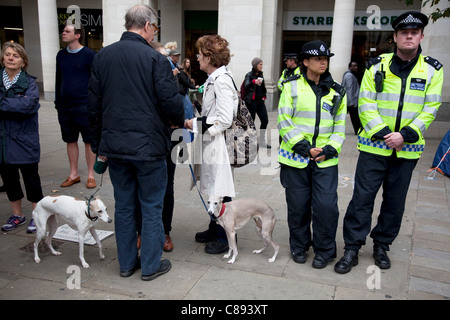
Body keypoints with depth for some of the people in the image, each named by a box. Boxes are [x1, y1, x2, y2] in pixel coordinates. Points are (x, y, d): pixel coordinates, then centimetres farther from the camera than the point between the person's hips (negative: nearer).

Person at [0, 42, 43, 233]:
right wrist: (17, 103, -21)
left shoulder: (29, 83, -4)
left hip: (24, 140, -4)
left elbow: (29, 104, -22)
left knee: (31, 178, 6)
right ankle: (17, 215, 32)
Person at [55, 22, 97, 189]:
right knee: (70, 141, 12)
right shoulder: (61, 55, 10)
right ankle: (73, 174, 23)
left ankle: (90, 175, 14)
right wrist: (57, 102, 14)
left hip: (84, 106, -6)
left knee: (89, 141, 4)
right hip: (65, 106, 6)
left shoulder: (89, 55, -7)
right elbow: (58, 80, 17)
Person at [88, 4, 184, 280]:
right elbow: (171, 102, -14)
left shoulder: (102, 57, 6)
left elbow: (93, 105, 8)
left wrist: (98, 144, 16)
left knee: (124, 206, 16)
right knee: (152, 208, 8)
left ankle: (127, 263, 28)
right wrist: (178, 121, 8)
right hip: (149, 146, -5)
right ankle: (151, 266, 19)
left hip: (114, 146, 5)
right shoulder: (155, 58, -12)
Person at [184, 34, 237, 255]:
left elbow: (224, 120, -22)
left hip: (219, 145, -10)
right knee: (213, 190, 18)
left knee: (221, 192, 1)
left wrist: (196, 125, -16)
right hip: (210, 143, 10)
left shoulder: (222, 81, -18)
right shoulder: (214, 79, 13)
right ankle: (215, 229, 33)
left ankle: (226, 238, 14)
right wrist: (196, 122, 10)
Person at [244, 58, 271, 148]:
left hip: (260, 101, 7)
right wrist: (253, 82, -46)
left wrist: (264, 96, 17)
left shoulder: (260, 74, 13)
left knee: (265, 120, 1)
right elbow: (246, 86, -28)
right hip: (251, 101, -7)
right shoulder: (249, 75, -8)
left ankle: (262, 141, 11)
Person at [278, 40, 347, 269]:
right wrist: (303, 147, -14)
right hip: (296, 158, -1)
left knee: (326, 205, -3)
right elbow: (284, 123, -4)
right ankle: (299, 246, 30)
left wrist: (329, 150, -7)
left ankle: (324, 250, 19)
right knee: (298, 206, 7)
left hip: (326, 160, 1)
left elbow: (340, 127, 10)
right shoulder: (292, 87, 1)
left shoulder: (337, 92, 9)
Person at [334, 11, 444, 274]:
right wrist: (383, 134, -16)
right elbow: (366, 105, -4)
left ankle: (382, 245, 30)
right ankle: (352, 249, 10)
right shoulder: (377, 66, 0)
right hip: (374, 146, -1)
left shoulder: (432, 70, 2)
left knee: (395, 201, 12)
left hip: (407, 150, 2)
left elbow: (430, 109, -2)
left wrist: (405, 135, -15)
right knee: (362, 198, -1)